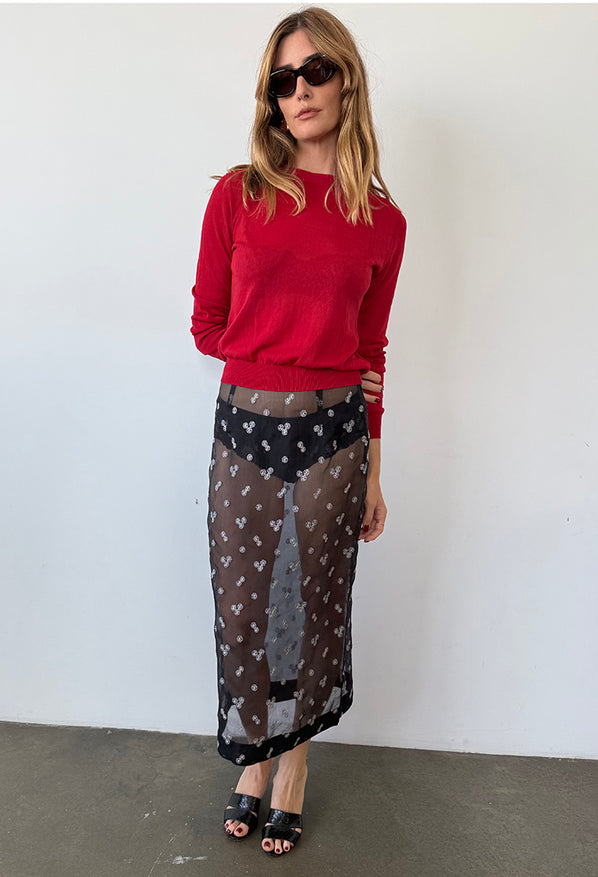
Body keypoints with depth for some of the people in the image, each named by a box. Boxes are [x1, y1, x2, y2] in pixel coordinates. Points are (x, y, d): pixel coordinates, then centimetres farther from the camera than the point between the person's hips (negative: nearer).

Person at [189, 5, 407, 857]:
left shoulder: (382, 220, 3)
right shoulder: (238, 194, -1)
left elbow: (369, 353, 7)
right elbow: (207, 325, 3)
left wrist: (373, 473, 7)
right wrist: (318, 360, -2)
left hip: (333, 433, 1)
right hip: (246, 425, 0)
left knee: (314, 602, 11)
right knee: (242, 605, 9)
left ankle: (295, 762, 35)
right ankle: (253, 760, 33)